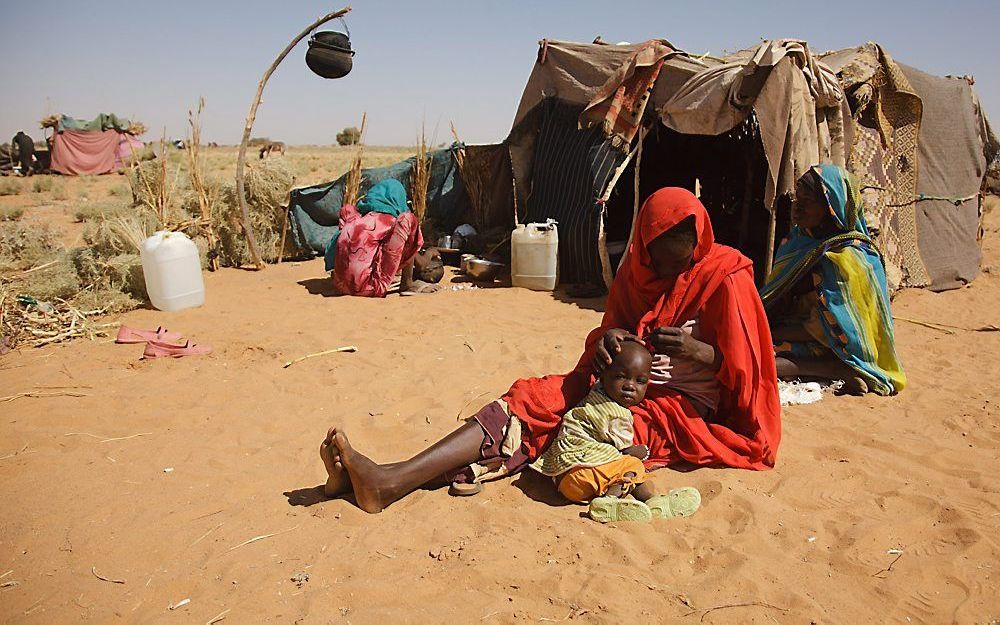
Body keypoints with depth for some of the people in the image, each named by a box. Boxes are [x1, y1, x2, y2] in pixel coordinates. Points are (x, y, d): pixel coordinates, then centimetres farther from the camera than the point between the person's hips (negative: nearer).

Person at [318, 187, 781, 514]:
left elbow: (743, 367, -5)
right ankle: (393, 479, -32)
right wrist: (607, 337, -10)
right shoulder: (636, 270, 8)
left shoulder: (725, 278, -8)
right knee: (529, 397, -19)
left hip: (685, 406, -6)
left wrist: (699, 352, -24)